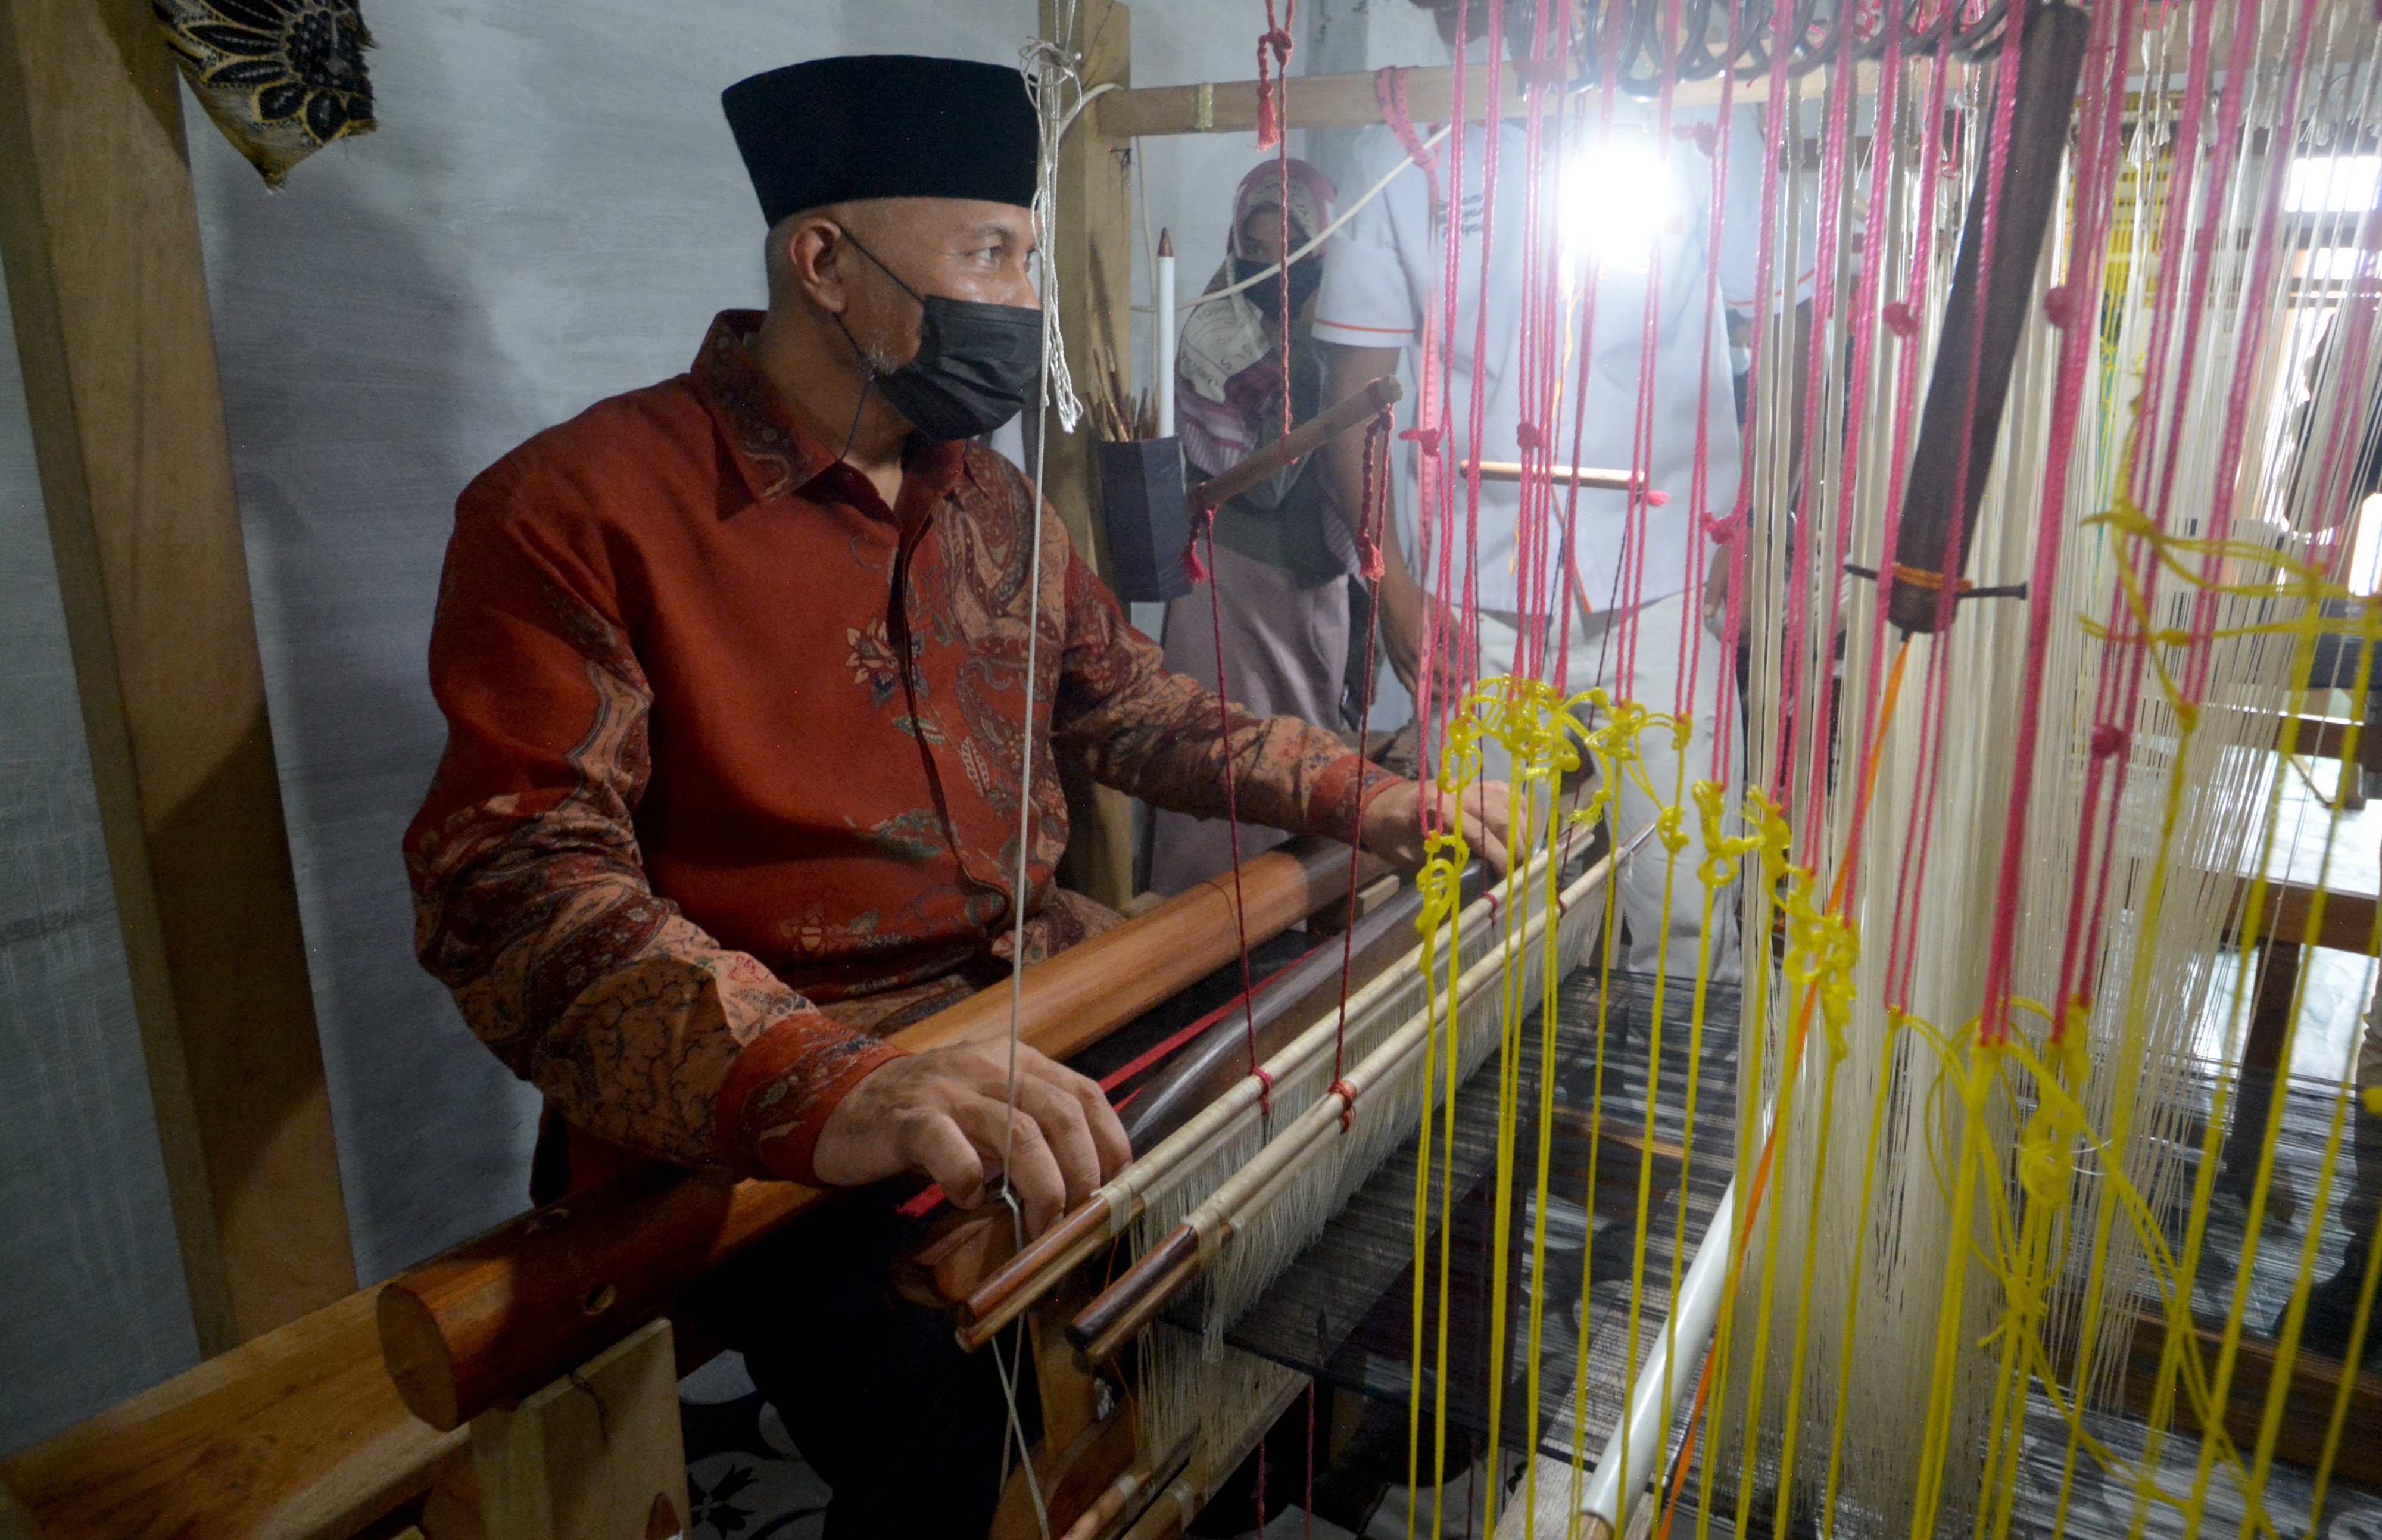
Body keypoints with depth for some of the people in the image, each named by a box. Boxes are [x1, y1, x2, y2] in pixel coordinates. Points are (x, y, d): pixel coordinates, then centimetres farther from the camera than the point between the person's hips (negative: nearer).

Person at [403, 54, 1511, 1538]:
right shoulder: (581, 509, -12)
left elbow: (1142, 707, 19)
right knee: (939, 1417, -29)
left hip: (1036, 994, 7)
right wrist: (823, 1087, -40)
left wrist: (1362, 796, 5)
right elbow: (516, 879, -23)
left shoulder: (990, 499, 12)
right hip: (747, 1117, -6)